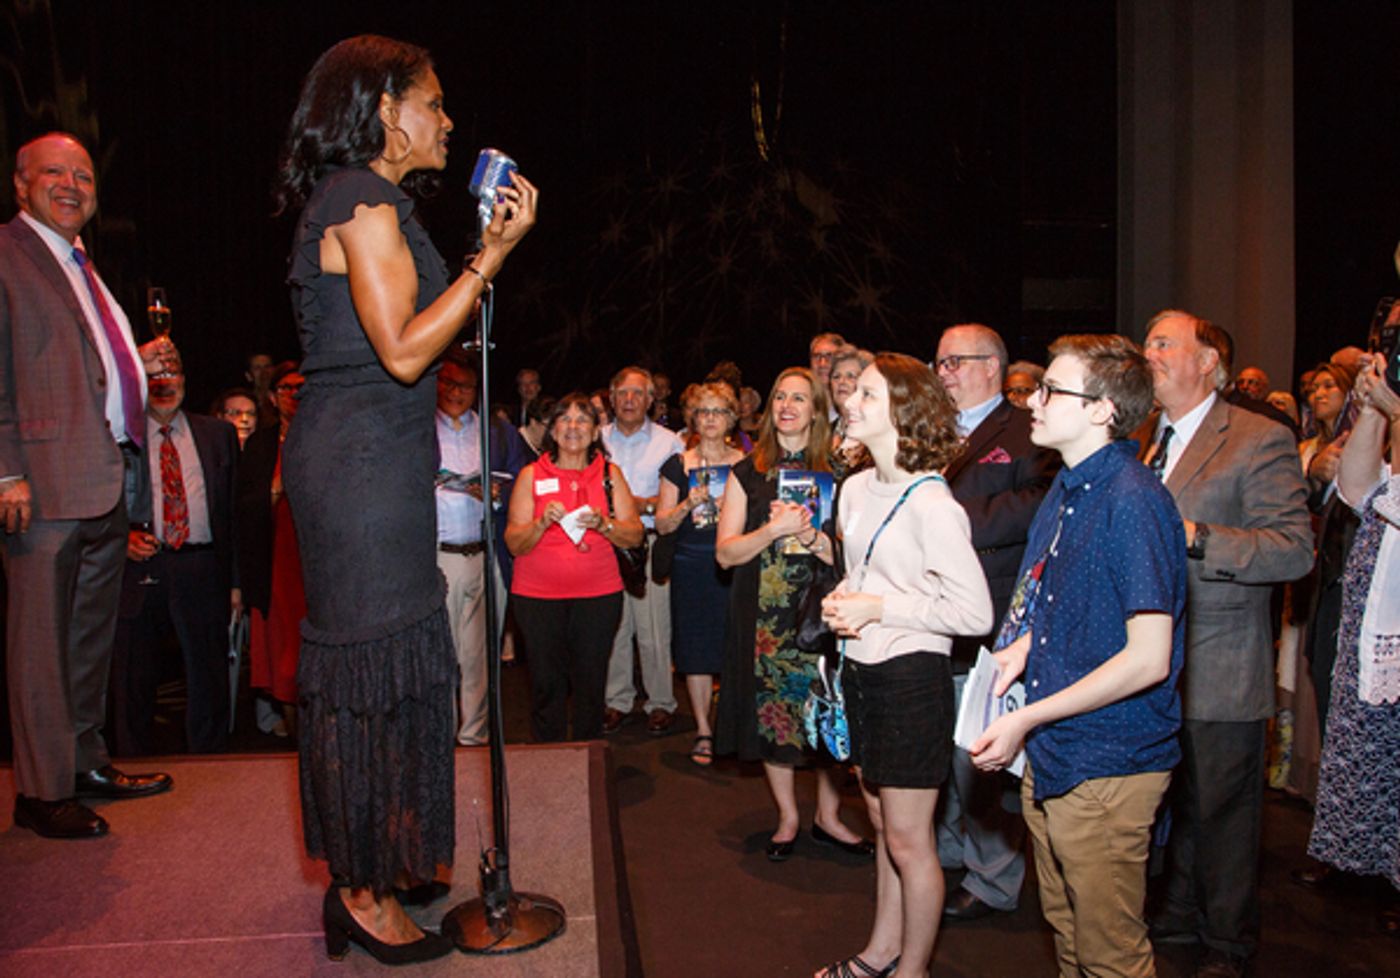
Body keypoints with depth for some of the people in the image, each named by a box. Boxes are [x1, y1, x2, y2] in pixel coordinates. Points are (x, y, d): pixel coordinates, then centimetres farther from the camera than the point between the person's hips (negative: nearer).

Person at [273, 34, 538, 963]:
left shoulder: (362, 200, 19)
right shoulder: (363, 202, -12)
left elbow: (406, 335, 17)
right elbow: (404, 351, -19)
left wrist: (483, 255, 17)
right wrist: (492, 257, -15)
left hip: (364, 457, 10)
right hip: (366, 458, -10)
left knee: (361, 663, 14)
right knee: (376, 661, -3)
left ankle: (364, 874, 28)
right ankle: (368, 895, 11)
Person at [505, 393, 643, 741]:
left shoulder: (610, 474, 8)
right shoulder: (531, 475, 4)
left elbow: (635, 535, 4)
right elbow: (514, 543, 0)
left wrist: (603, 524, -14)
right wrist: (542, 523, -18)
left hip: (598, 594, 1)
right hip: (538, 595, -1)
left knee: (591, 683, 4)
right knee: (546, 684, 2)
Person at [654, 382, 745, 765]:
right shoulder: (678, 466, 7)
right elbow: (662, 524, 5)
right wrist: (687, 505, -12)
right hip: (691, 567, 1)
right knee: (696, 650, 4)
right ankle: (703, 730, 17)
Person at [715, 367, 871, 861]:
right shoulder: (747, 473, 5)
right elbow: (725, 552, -1)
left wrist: (809, 535, -17)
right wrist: (774, 530, -15)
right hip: (764, 615, 1)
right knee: (774, 713, 8)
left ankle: (828, 817, 23)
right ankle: (788, 817, 26)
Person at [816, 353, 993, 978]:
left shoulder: (930, 503, -18)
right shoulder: (855, 489, 7)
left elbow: (975, 612, -19)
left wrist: (879, 609, -18)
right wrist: (841, 602, 0)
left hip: (911, 676, -8)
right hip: (861, 670, 8)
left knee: (908, 840, 6)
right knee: (883, 826, 21)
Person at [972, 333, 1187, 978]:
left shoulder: (1133, 500, -21)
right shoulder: (1066, 490, 8)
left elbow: (1148, 659, -23)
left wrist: (1027, 718, -19)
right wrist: (1024, 646, 1)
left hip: (1107, 767, -8)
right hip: (1050, 756, 8)